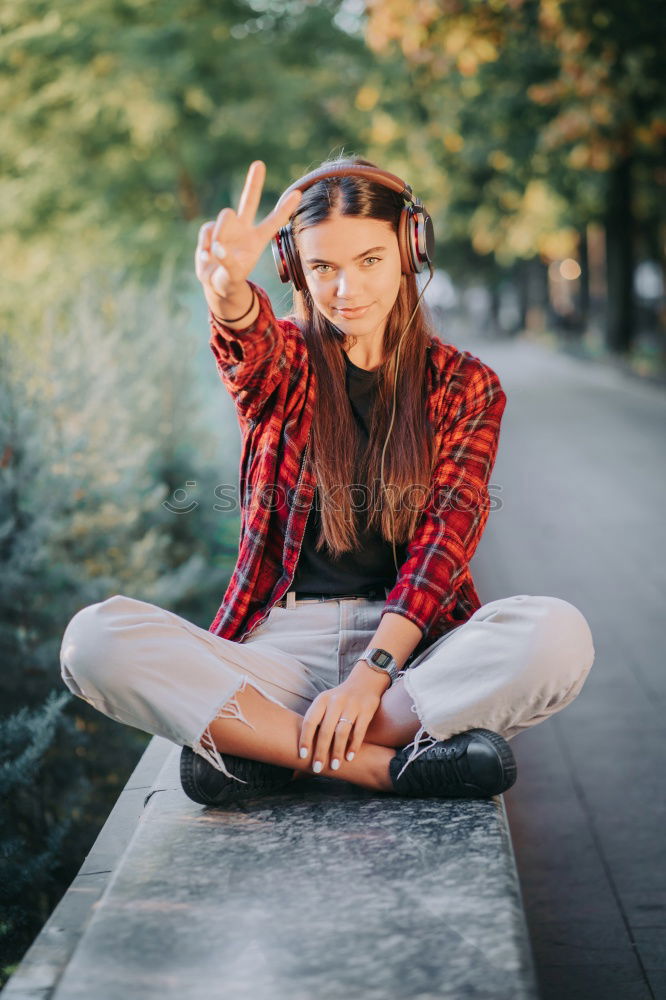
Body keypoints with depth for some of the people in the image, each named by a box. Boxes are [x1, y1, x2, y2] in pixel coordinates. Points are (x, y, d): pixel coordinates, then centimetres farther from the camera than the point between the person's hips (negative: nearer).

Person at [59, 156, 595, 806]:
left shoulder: (465, 385, 9)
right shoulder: (285, 362, 9)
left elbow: (446, 535, -4)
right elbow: (248, 339, -18)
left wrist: (371, 672, -19)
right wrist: (227, 290, -44)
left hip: (407, 643, 0)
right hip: (280, 642, 0)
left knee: (559, 636, -31)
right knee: (94, 637, -25)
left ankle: (264, 746, -24)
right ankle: (387, 764, -27)